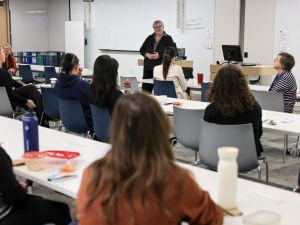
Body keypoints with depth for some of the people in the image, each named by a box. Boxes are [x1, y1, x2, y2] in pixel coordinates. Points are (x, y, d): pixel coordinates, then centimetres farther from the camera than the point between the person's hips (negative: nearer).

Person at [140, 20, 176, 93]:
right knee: (146, 89, 3)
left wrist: (160, 55, -16)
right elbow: (141, 50, 17)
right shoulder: (149, 38, 13)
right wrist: (146, 54, -6)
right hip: (148, 68, 4)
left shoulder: (168, 39, 0)